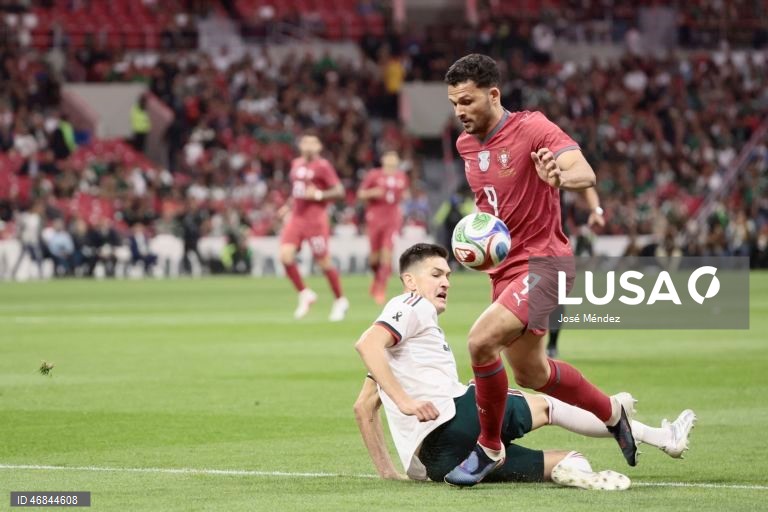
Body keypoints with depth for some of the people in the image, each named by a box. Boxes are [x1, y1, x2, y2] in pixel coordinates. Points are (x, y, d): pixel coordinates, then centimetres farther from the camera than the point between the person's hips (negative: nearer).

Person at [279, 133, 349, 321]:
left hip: (315, 219, -6)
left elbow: (339, 191, -10)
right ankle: (304, 294, 7)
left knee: (324, 262, 1)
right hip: (296, 218, 6)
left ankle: (340, 300, 19)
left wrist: (318, 195, -20)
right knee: (285, 256, -12)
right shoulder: (296, 164, 13)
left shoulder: (322, 166, -8)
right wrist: (289, 205, 16)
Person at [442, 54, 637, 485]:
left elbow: (586, 175, -29)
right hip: (505, 268, 9)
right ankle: (612, 412, 41)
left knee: (481, 341, -25)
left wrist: (560, 177, -51)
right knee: (531, 373, 16)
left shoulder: (532, 128, -16)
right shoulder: (466, 145, 8)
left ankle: (489, 447, -6)